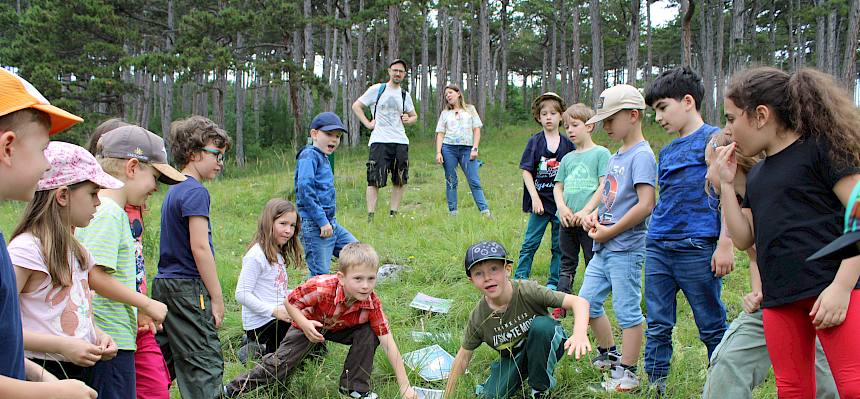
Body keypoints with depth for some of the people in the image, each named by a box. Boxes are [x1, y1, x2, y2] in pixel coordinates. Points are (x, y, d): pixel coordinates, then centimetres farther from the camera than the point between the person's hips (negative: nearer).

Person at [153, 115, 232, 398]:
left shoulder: (174, 190, 17)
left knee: (163, 364, 14)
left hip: (164, 283, 9)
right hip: (188, 289, -9)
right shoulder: (196, 192, -13)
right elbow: (200, 248, -18)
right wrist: (217, 297, -13)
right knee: (205, 364, -7)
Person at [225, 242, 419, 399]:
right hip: (311, 325, -3)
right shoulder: (321, 287, -40)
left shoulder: (372, 303, -31)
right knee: (281, 364, -13)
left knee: (369, 333, -21)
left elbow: (388, 342, -29)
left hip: (340, 329, 3)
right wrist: (305, 324, -41)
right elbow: (290, 302, -23)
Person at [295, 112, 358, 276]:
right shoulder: (309, 155, -12)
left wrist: (330, 221, 15)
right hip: (314, 226, -10)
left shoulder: (323, 158, 17)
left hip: (331, 224, 10)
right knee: (320, 275, -6)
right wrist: (322, 221, -23)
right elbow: (305, 189, -23)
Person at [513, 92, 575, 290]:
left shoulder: (568, 144, 4)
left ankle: (554, 283, 18)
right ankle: (520, 279, 7)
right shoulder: (534, 142, 0)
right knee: (530, 243, 0)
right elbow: (526, 171, -3)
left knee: (559, 245, 8)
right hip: (540, 201, -2)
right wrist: (535, 197, -10)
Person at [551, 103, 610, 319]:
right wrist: (562, 207, -5)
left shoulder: (601, 153, -2)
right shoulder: (567, 158, 15)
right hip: (567, 221, 6)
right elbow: (558, 187, 15)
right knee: (567, 264, 11)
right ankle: (560, 306, 16)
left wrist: (586, 211, -16)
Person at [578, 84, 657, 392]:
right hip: (603, 249, 9)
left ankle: (627, 374, 12)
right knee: (587, 303, 15)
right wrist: (593, 215, 3)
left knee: (627, 311, 1)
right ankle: (609, 354, 33)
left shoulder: (642, 156, -15)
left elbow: (645, 205, -23)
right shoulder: (617, 155, 14)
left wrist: (608, 232, -17)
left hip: (625, 249, -9)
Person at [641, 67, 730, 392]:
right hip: (658, 247, 7)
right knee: (658, 326, 8)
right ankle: (654, 385, 14)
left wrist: (725, 244, -15)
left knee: (712, 327, 3)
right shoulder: (667, 151, 18)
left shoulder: (712, 139, -4)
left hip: (697, 247, -7)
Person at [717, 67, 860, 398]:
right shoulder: (756, 175, 19)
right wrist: (726, 184, 10)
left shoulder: (820, 147, -3)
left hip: (831, 292, -7)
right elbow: (743, 239, 17)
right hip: (779, 301, 7)